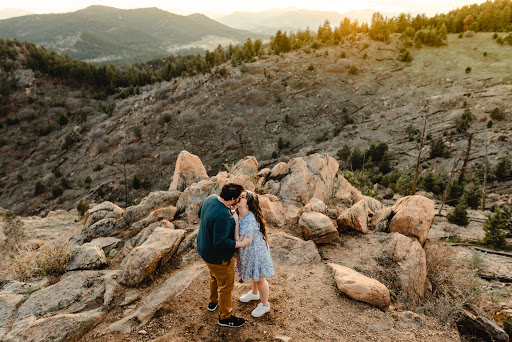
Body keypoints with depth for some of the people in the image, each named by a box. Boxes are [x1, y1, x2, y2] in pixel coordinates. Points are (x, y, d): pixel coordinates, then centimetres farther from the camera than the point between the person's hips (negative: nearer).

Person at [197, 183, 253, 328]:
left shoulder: (211, 198, -10)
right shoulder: (223, 216, -38)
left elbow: (200, 214, 8)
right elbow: (220, 242, -35)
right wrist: (241, 244, -28)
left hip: (205, 247, 9)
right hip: (218, 256, -9)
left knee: (214, 276, 33)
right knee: (226, 285, 13)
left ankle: (213, 302, 57)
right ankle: (225, 317, 35)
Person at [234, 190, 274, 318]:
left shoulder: (250, 220, -38)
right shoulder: (238, 213, -10)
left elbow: (239, 242, -36)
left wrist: (235, 222, -34)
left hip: (257, 251, -8)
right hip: (248, 251, 8)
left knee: (259, 279, 15)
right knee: (252, 275, 32)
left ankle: (265, 304, 41)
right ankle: (254, 293, 60)